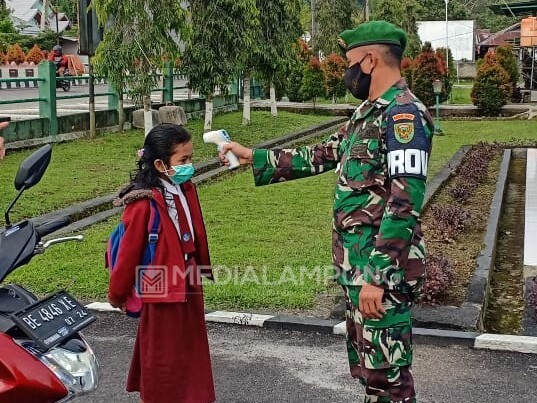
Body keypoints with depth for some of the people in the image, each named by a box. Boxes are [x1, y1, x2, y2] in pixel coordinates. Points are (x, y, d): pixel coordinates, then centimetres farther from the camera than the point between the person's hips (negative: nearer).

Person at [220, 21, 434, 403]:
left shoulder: (404, 114, -17)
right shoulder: (369, 113, 15)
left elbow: (406, 203, -23)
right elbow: (319, 156, 22)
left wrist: (378, 276, -25)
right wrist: (253, 156, 22)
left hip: (383, 268, -10)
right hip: (359, 264, 10)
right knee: (365, 364, 19)